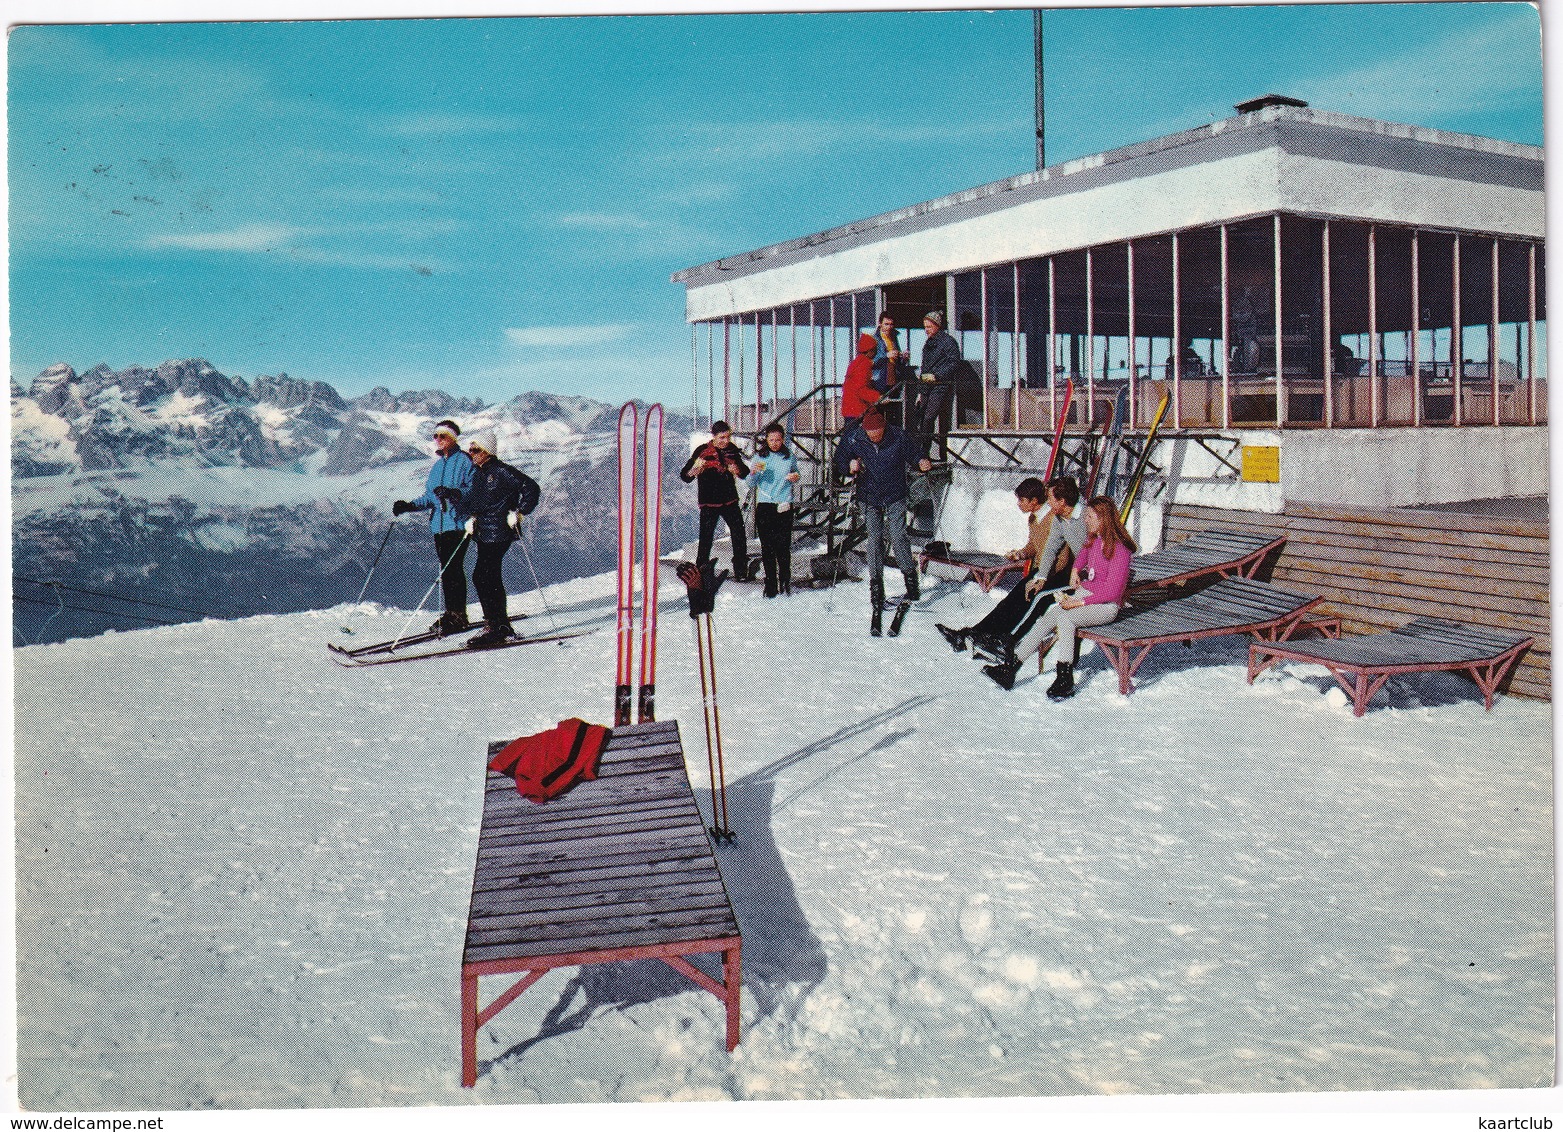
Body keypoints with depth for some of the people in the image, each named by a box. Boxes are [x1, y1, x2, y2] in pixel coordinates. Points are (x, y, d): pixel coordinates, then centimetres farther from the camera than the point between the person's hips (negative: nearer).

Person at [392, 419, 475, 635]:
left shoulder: (464, 460, -4)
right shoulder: (437, 465, 20)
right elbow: (430, 497, 22)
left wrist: (455, 494, -27)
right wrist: (409, 506, 8)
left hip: (458, 522, -8)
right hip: (439, 523, 8)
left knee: (453, 569, -10)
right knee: (445, 570, 9)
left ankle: (457, 615, -6)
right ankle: (451, 613, 16)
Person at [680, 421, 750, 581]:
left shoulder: (732, 450, 4)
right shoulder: (703, 451, -9)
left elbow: (745, 473, 12)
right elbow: (685, 476, -13)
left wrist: (737, 470, -11)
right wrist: (695, 469, -35)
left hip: (730, 501, 4)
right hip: (709, 502, -4)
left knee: (739, 537, 1)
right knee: (706, 539, -3)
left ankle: (740, 571, 13)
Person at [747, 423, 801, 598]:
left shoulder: (790, 457, 7)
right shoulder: (760, 457, 6)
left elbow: (796, 475, 21)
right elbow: (752, 483, 8)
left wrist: (796, 478, -2)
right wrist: (753, 473, -13)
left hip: (784, 506, 0)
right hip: (764, 506, 1)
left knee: (783, 547, -6)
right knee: (767, 547, 0)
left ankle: (785, 582, 9)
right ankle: (771, 585, 7)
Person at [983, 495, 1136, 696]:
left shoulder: (1119, 550, -16)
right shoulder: (1094, 540, 9)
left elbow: (1112, 592, -20)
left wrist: (1079, 602, -21)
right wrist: (1075, 570, 18)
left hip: (1105, 606, -8)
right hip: (1083, 594, 8)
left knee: (1064, 618, -33)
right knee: (1048, 618, -15)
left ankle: (1065, 678, -30)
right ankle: (1010, 667, -20)